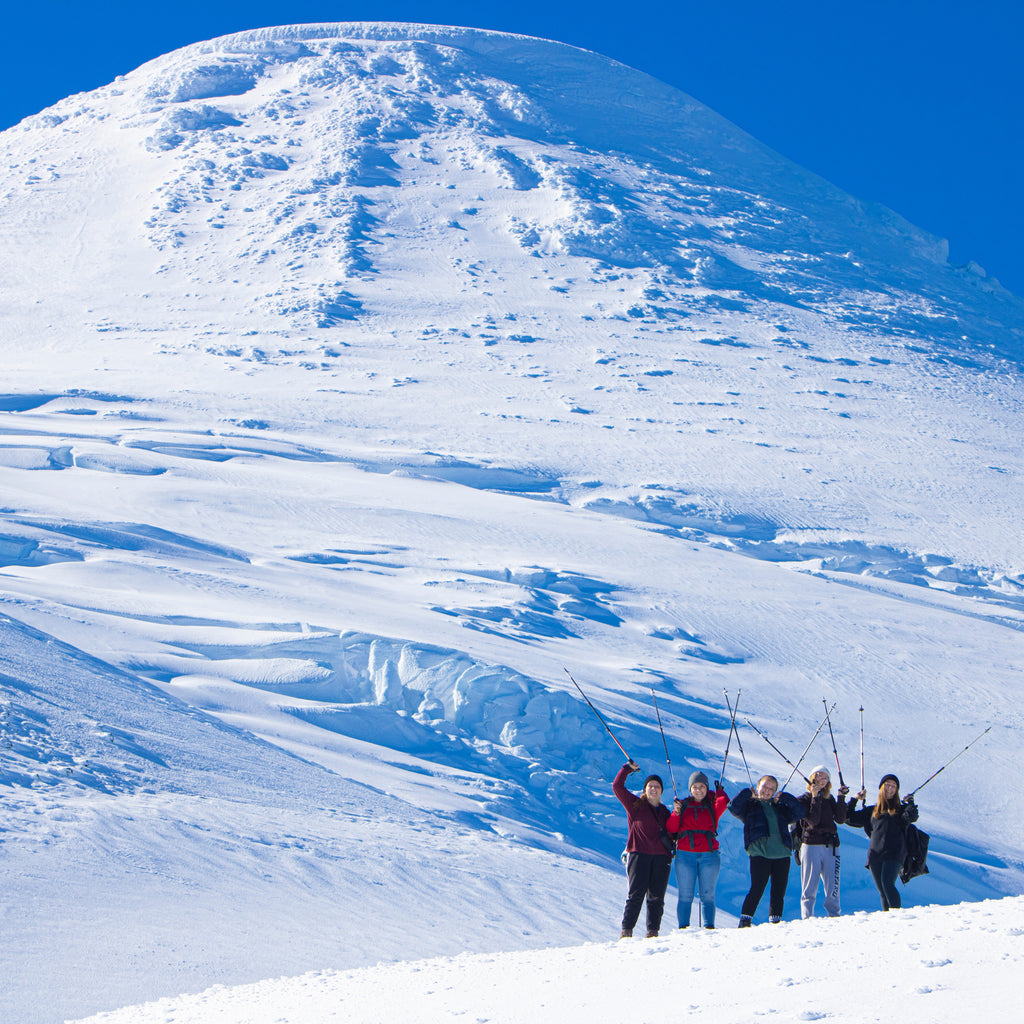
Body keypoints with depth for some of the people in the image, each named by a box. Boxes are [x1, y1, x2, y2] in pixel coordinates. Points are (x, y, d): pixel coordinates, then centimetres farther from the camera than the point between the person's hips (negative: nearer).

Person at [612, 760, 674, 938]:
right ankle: (626, 930, -9)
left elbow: (672, 834, 24)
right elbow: (617, 786, 2)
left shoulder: (665, 812, 21)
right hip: (639, 854, -4)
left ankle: (653, 931, 1)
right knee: (636, 893, -11)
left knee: (656, 896, -1)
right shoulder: (635, 805, 9)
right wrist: (627, 769, 2)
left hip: (661, 856, 4)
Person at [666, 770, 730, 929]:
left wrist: (720, 791, 8)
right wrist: (676, 813, -10)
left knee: (707, 895, -2)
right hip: (685, 855, 0)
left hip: (709, 855, 0)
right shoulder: (683, 805, 13)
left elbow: (724, 803, -9)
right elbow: (671, 829, 6)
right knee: (685, 895, -3)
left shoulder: (712, 806, 13)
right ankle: (683, 927, -4)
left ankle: (709, 926, -2)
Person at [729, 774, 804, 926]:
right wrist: (748, 794, -3)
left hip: (782, 855, 4)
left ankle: (775, 922, 10)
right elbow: (734, 807, -4)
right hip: (760, 854, -4)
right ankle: (745, 920, -7)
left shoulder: (780, 808, 24)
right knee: (757, 889, -14)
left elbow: (799, 813, 17)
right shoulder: (749, 805, 13)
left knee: (779, 891, 2)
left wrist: (785, 798, 11)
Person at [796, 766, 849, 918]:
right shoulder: (803, 799, 3)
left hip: (830, 847, 4)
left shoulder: (829, 799, 17)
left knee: (832, 889, 1)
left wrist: (841, 798, -1)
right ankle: (808, 918, -3)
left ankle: (834, 917, 5)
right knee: (809, 888, -5)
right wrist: (815, 798, -13)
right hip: (811, 845, -4)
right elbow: (813, 821, -12)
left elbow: (840, 819, 5)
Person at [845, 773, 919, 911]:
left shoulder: (901, 809, 13)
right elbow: (850, 818, 27)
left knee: (887, 884, -23)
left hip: (894, 854, -4)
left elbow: (911, 818, -8)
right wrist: (854, 800, 20)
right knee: (882, 891, 1)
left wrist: (911, 804, -20)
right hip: (875, 853, 4)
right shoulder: (872, 811, 23)